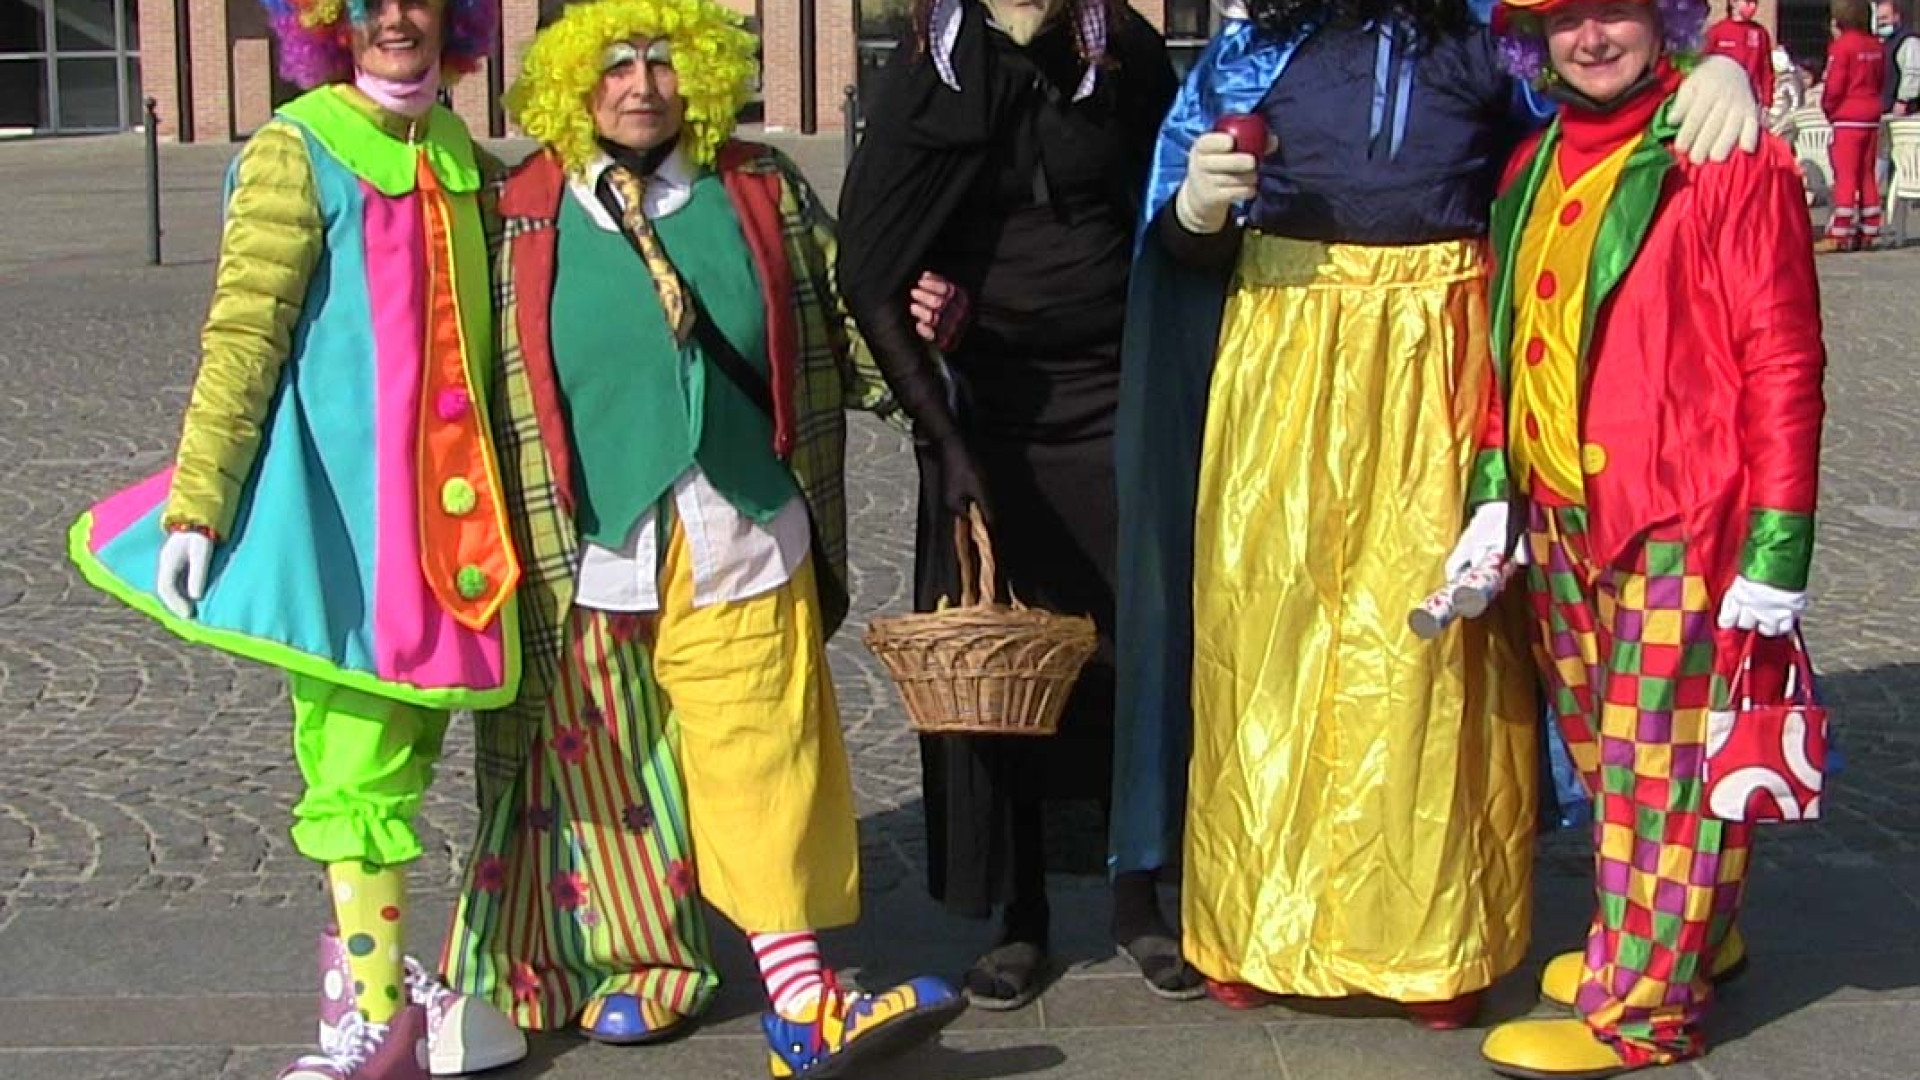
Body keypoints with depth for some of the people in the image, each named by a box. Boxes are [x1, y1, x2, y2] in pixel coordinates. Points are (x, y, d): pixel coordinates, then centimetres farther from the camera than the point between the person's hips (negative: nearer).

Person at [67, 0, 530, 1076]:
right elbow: (243, 334, -12)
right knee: (361, 758, -2)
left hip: (446, 504, 6)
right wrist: (195, 504, -18)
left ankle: (367, 967, 26)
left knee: (402, 747, 14)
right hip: (342, 503, -6)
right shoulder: (300, 150, -8)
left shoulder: (462, 156, 12)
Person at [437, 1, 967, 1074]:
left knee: (767, 755, -3)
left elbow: (832, 331, 17)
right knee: (610, 766, 9)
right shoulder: (525, 217, 2)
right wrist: (519, 538, 6)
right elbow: (490, 382, 6)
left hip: (743, 537, 1)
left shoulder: (761, 192, 7)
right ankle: (638, 966, 28)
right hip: (592, 546, 0)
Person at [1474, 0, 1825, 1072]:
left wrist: (1780, 540, -15)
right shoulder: (1533, 169, 12)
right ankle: (1685, 935, 35)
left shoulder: (1731, 160, -9)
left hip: (1680, 521, -7)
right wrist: (1493, 491, 9)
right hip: (1558, 517, 7)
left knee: (1662, 759, 0)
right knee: (1603, 745, 16)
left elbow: (1783, 361, -11)